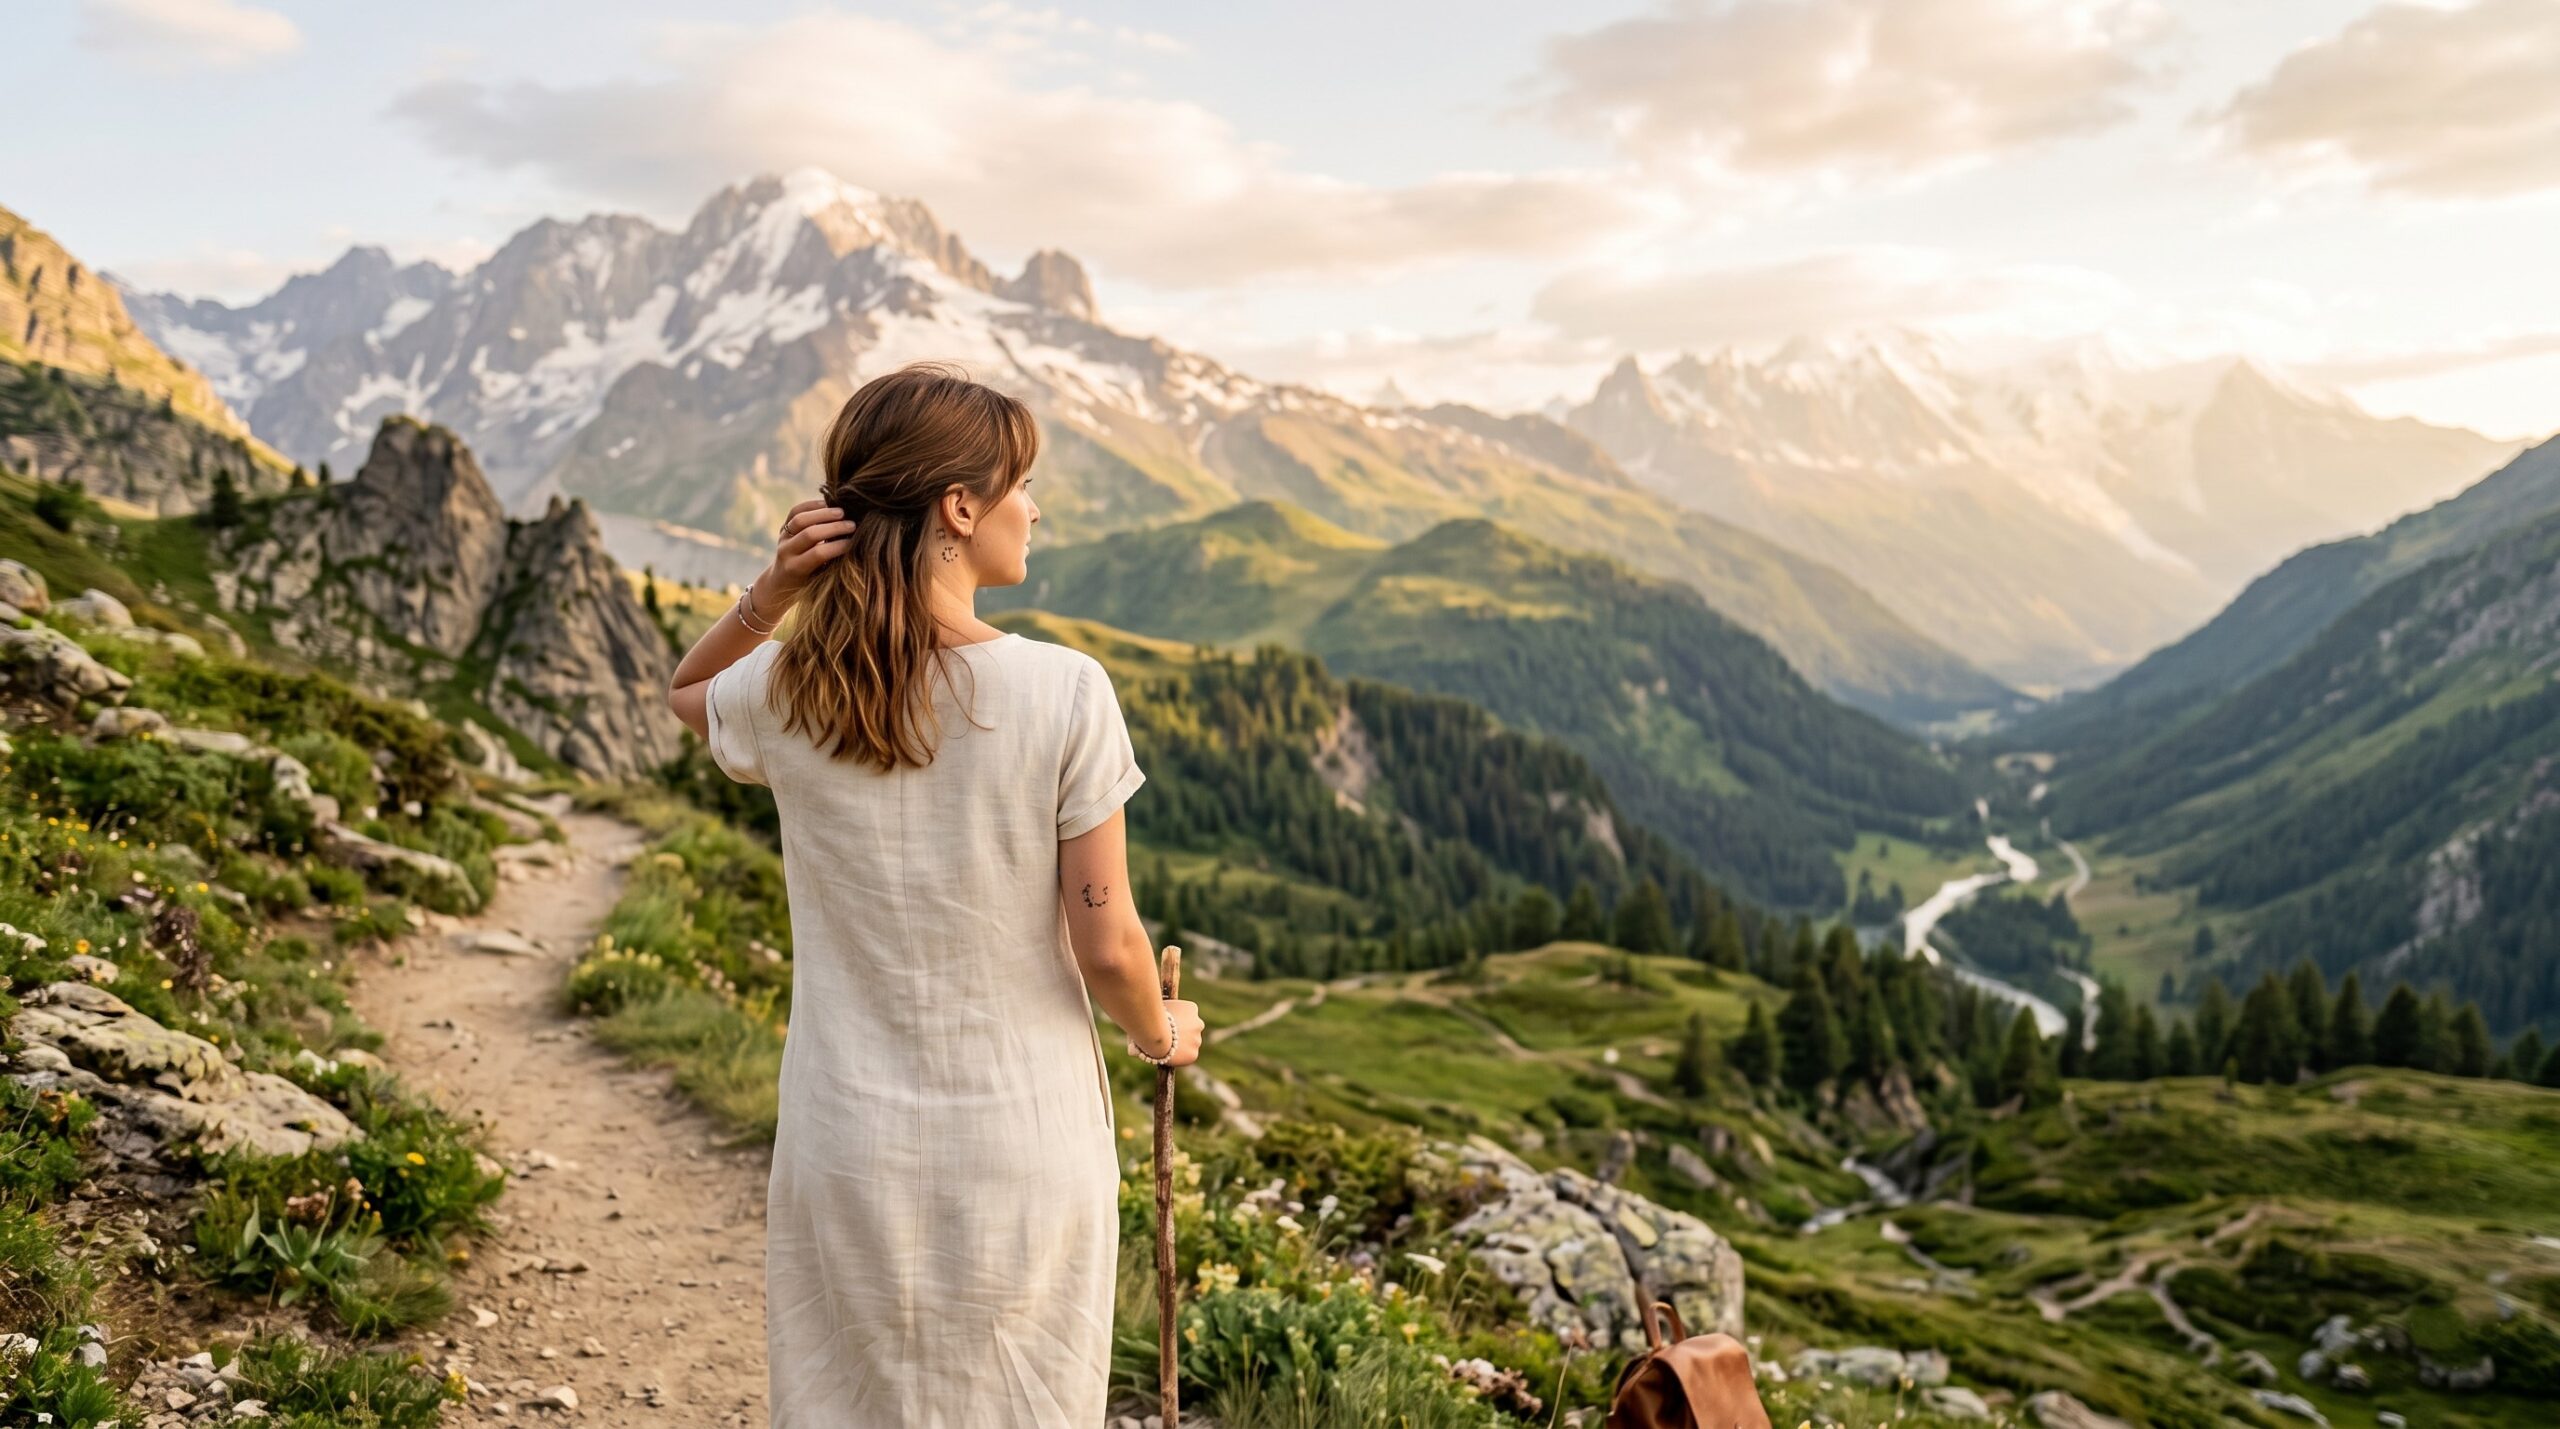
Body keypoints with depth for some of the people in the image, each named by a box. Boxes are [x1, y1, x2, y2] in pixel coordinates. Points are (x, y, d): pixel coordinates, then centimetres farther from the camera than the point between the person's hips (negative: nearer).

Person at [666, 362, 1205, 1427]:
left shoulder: (785, 693, -8)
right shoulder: (1063, 692, -17)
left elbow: (686, 692, 18)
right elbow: (1107, 947, -12)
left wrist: (770, 593, -2)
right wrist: (1162, 1034, 10)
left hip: (849, 1154, 2)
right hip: (1028, 1149, -2)